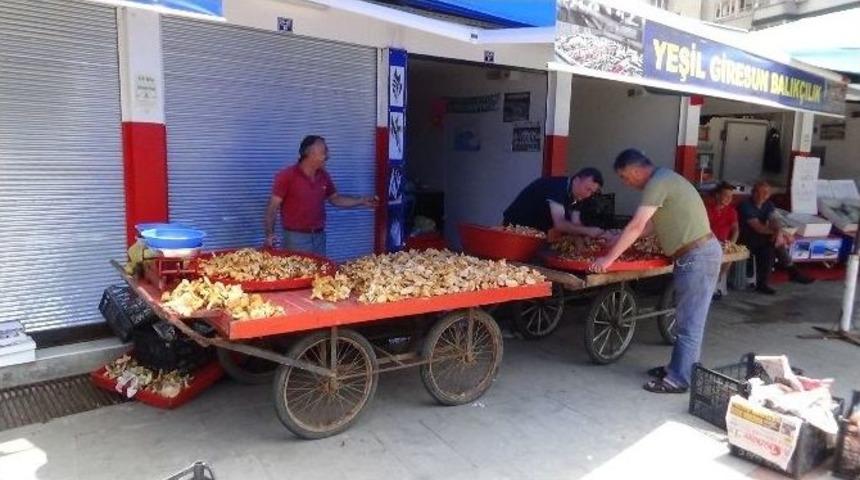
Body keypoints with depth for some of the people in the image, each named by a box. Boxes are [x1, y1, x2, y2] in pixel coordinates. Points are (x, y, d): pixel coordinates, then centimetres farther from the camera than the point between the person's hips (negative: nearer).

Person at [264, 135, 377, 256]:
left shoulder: (324, 176, 5)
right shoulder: (287, 176, -10)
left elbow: (335, 199, 18)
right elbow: (273, 206, -10)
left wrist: (362, 201, 7)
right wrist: (270, 234, -21)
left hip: (319, 236, 5)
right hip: (296, 238, -5)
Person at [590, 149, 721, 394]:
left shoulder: (657, 182, -17)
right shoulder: (663, 179, 15)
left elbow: (636, 226, -22)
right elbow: (648, 224, 20)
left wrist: (609, 258, -19)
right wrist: (620, 242, 19)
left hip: (698, 256, -10)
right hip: (697, 254, 10)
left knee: (689, 321, -3)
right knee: (688, 318, 17)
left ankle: (679, 379, 5)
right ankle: (680, 367, 27)